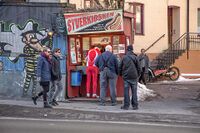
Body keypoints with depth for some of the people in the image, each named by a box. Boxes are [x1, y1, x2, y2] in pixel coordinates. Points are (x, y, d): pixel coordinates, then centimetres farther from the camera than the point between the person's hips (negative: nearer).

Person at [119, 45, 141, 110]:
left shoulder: (124, 58, 1)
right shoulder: (135, 57, -1)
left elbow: (120, 67, 6)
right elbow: (138, 68, 3)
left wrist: (121, 74, 20)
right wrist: (138, 75, 16)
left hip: (126, 77, 0)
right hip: (134, 77, 0)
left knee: (126, 91, 2)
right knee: (134, 91, 4)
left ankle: (126, 105, 1)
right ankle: (135, 105, 5)